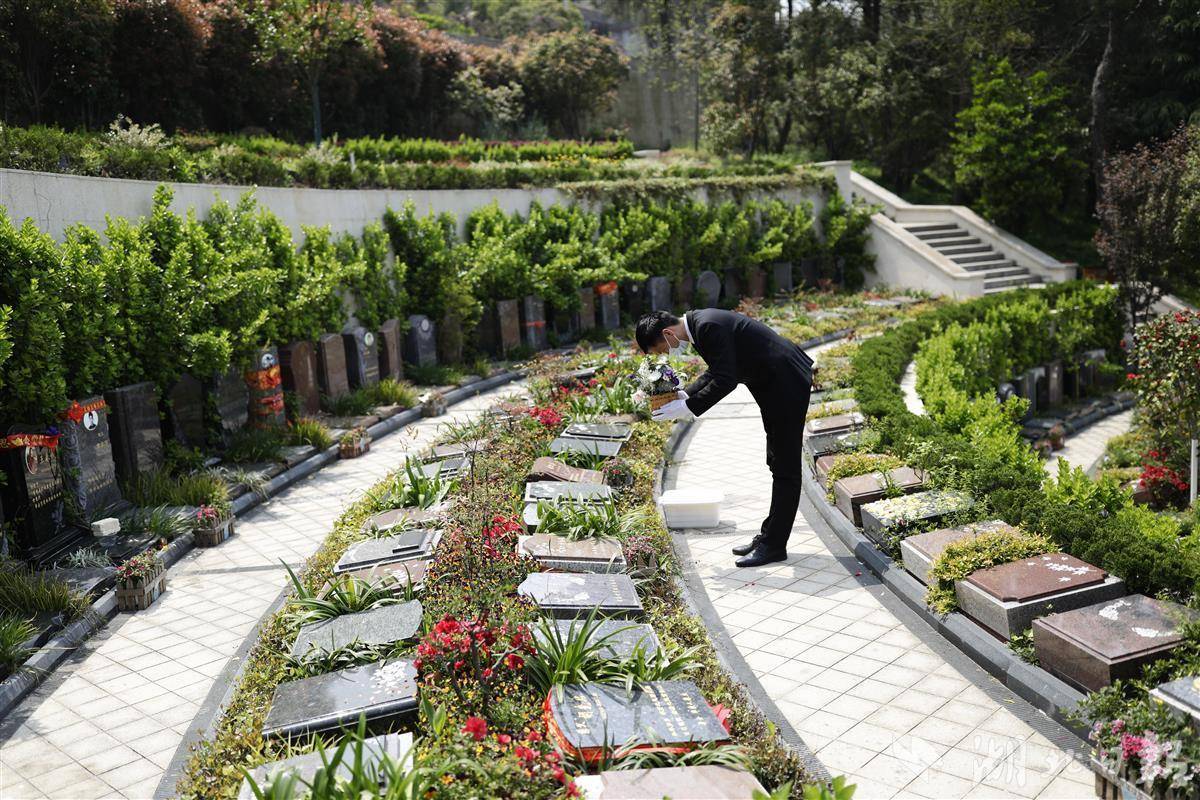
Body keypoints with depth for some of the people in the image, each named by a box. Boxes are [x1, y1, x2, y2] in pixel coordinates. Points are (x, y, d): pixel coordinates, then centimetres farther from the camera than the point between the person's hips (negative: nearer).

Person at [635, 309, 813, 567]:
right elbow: (716, 371, 17)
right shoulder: (700, 323, 6)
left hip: (787, 383, -11)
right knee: (777, 465, 16)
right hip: (774, 383, 11)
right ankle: (769, 535, 25)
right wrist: (686, 394, 4)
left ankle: (774, 545, 3)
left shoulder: (709, 326, -24)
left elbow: (726, 380, -26)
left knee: (785, 468, -3)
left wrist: (688, 407, -19)